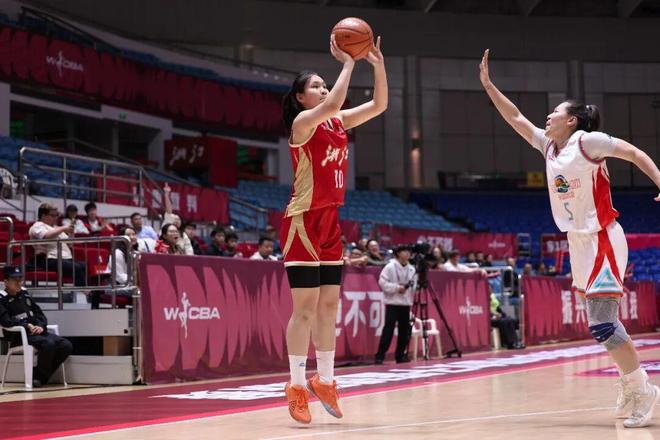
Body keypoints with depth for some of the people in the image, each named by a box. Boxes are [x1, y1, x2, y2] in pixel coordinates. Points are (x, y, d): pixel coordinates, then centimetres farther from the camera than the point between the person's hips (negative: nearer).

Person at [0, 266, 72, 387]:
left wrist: (40, 326, -4)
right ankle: (38, 376, -13)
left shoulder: (24, 295, 17)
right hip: (19, 335, -7)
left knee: (66, 345, -11)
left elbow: (39, 313, 17)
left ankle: (42, 376, -2)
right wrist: (27, 326, -20)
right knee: (48, 343, -33)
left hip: (36, 332, 7)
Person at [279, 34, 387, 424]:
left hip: (331, 222, 8)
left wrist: (378, 65, -6)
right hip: (303, 222, -8)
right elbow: (331, 106, -30)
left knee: (329, 305, 10)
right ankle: (297, 386, 0)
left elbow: (379, 105, 6)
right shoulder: (303, 123, -11)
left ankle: (325, 381, 18)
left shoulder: (339, 123, 11)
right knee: (305, 308, -7)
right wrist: (348, 62, -23)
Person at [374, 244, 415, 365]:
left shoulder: (411, 269, 10)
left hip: (406, 303, 6)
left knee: (405, 329, 6)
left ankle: (400, 355, 16)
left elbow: (414, 286, 16)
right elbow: (382, 282, -12)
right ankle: (380, 356, -9)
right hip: (393, 303, -6)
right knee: (388, 329, -11)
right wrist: (397, 288, -16)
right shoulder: (390, 267, -7)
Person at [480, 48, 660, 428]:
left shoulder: (588, 141, -11)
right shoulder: (549, 146, 10)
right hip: (579, 242, 8)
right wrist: (488, 84, 12)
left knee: (603, 324, -14)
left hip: (602, 240, -8)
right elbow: (515, 118, 16)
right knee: (601, 322, 10)